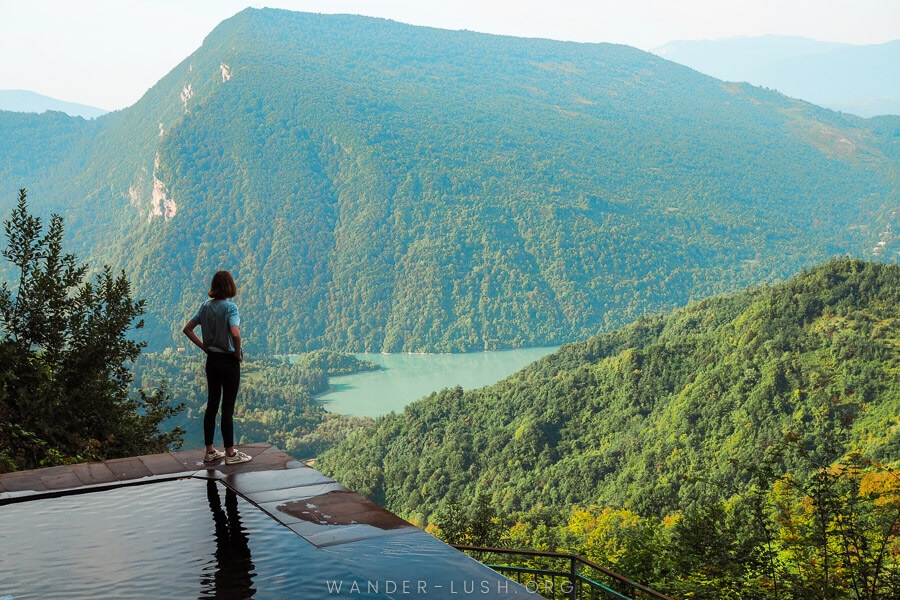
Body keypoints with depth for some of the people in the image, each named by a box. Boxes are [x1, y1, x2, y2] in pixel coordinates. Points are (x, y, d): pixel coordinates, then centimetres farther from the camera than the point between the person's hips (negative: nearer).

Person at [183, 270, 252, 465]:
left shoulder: (205, 306, 4)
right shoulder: (230, 307, -16)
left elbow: (187, 329, 8)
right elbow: (235, 333, -30)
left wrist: (204, 347, 9)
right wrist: (238, 353, -14)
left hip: (211, 360, 6)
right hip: (228, 361, -6)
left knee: (212, 404, 13)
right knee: (227, 407, 0)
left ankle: (210, 451, 20)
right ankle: (230, 454, 9)